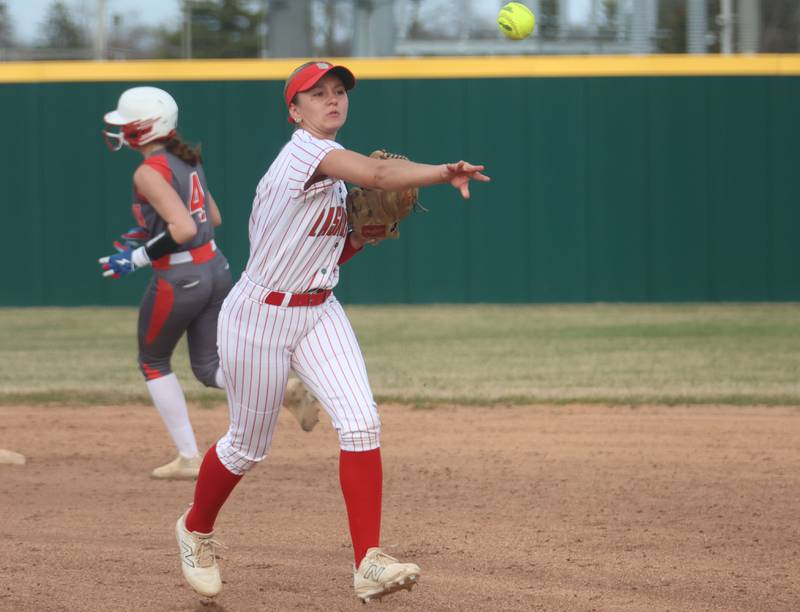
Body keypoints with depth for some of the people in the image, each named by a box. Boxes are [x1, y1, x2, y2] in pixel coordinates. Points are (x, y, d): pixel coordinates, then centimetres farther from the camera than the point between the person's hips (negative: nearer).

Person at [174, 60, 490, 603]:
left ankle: (369, 563, -17)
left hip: (319, 313, 8)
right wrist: (446, 172, -50)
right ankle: (196, 529, 38)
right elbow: (381, 176, -39)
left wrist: (361, 236, -1)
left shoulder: (331, 166, 9)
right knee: (248, 445, 8)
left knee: (361, 423, -13)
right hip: (261, 315, -8)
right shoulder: (305, 152, -19)